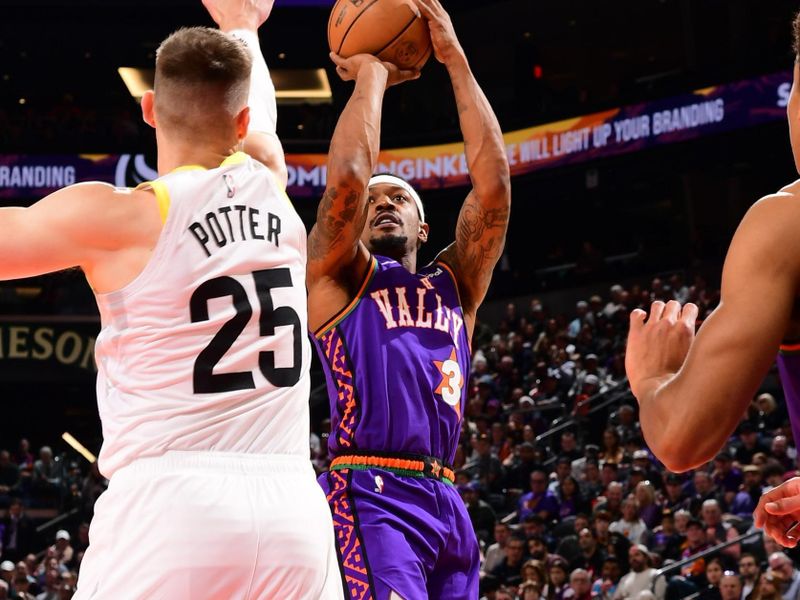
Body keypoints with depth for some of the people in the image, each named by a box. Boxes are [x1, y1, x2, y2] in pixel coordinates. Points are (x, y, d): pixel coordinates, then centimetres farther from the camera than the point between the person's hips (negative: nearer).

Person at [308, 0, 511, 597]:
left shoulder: (455, 285, 22)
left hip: (446, 502, 6)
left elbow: (493, 183, 10)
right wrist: (371, 72, 4)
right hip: (370, 496, -6)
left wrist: (456, 59, 8)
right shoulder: (339, 277, 10)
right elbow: (348, 178, -8)